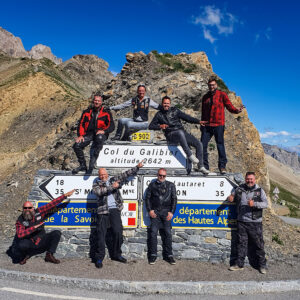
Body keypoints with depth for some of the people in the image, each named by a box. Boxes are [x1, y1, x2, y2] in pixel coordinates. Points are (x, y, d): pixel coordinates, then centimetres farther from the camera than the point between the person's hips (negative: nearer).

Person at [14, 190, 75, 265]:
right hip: (30, 244, -2)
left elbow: (52, 204, -6)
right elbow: (19, 235, -22)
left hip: (41, 242, 3)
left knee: (57, 233, -16)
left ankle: (49, 255, -10)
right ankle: (25, 256, 2)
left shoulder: (39, 212, -3)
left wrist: (65, 195, -10)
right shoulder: (20, 220, -8)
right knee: (21, 245, -35)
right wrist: (34, 227, -26)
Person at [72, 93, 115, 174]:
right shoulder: (87, 112, 19)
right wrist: (80, 135, -3)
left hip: (100, 134, -3)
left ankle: (91, 167, -38)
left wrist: (104, 131, -17)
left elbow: (112, 126, 2)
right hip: (89, 133, 3)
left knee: (99, 138, -41)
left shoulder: (106, 113, 10)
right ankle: (83, 165, 0)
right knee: (76, 145, -21)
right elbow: (81, 124, 15)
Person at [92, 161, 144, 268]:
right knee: (101, 234, -2)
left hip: (115, 209, 2)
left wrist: (137, 167, 12)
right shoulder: (96, 184, 8)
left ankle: (116, 254, 18)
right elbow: (98, 191, -13)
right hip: (103, 211, -2)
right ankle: (99, 258, 8)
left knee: (118, 232, 1)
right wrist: (112, 187, -15)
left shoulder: (114, 179, 15)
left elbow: (126, 174, 15)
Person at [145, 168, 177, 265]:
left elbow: (174, 199, 9)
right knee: (153, 232, -4)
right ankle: (153, 255, 6)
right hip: (155, 212, 0)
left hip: (166, 212, 0)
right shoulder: (152, 185, 14)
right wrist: (149, 210, -2)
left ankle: (168, 255, 8)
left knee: (167, 233, -2)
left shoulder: (171, 185, 13)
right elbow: (147, 198, 10)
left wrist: (171, 212, -1)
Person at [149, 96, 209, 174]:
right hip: (170, 135, -4)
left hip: (182, 132, 4)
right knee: (180, 132, -39)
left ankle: (200, 166, -2)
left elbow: (186, 117, 11)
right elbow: (151, 126, 9)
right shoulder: (159, 114, 11)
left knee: (198, 143, -10)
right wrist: (160, 126, -10)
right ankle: (190, 155, -34)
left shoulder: (175, 110, 15)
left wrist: (198, 121, -1)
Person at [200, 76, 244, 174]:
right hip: (206, 125, 4)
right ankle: (204, 166, 8)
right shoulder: (205, 97, 18)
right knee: (203, 145, -1)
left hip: (218, 124, -4)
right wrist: (202, 122, 14)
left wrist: (237, 110, -20)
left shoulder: (222, 94, 6)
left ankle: (222, 166, 3)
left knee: (220, 144, -4)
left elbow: (229, 106, -1)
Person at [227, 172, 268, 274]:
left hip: (255, 222, -2)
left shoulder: (259, 190, 0)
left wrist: (254, 204, -24)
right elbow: (233, 196, 23)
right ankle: (239, 264, 19)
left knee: (258, 244, 4)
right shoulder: (239, 189, 8)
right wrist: (230, 198, -1)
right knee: (241, 243, 9)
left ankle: (262, 265, 20)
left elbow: (265, 204, -7)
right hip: (241, 222, 2)